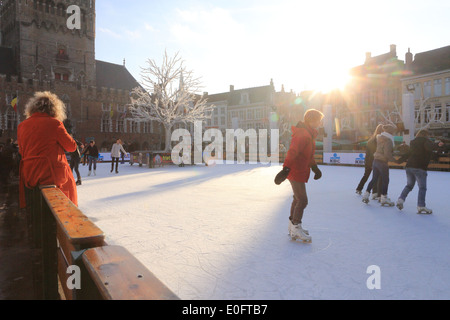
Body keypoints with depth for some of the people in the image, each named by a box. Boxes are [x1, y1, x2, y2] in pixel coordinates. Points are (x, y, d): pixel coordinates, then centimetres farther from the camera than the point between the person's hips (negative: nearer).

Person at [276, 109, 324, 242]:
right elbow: (293, 152, -32)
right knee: (302, 200, -7)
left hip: (300, 172, 11)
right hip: (296, 172, -11)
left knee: (298, 199, 18)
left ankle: (293, 226, 31)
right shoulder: (302, 134, -20)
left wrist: (314, 167, 23)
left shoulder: (308, 134, 15)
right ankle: (296, 229, 5)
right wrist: (286, 169, -40)